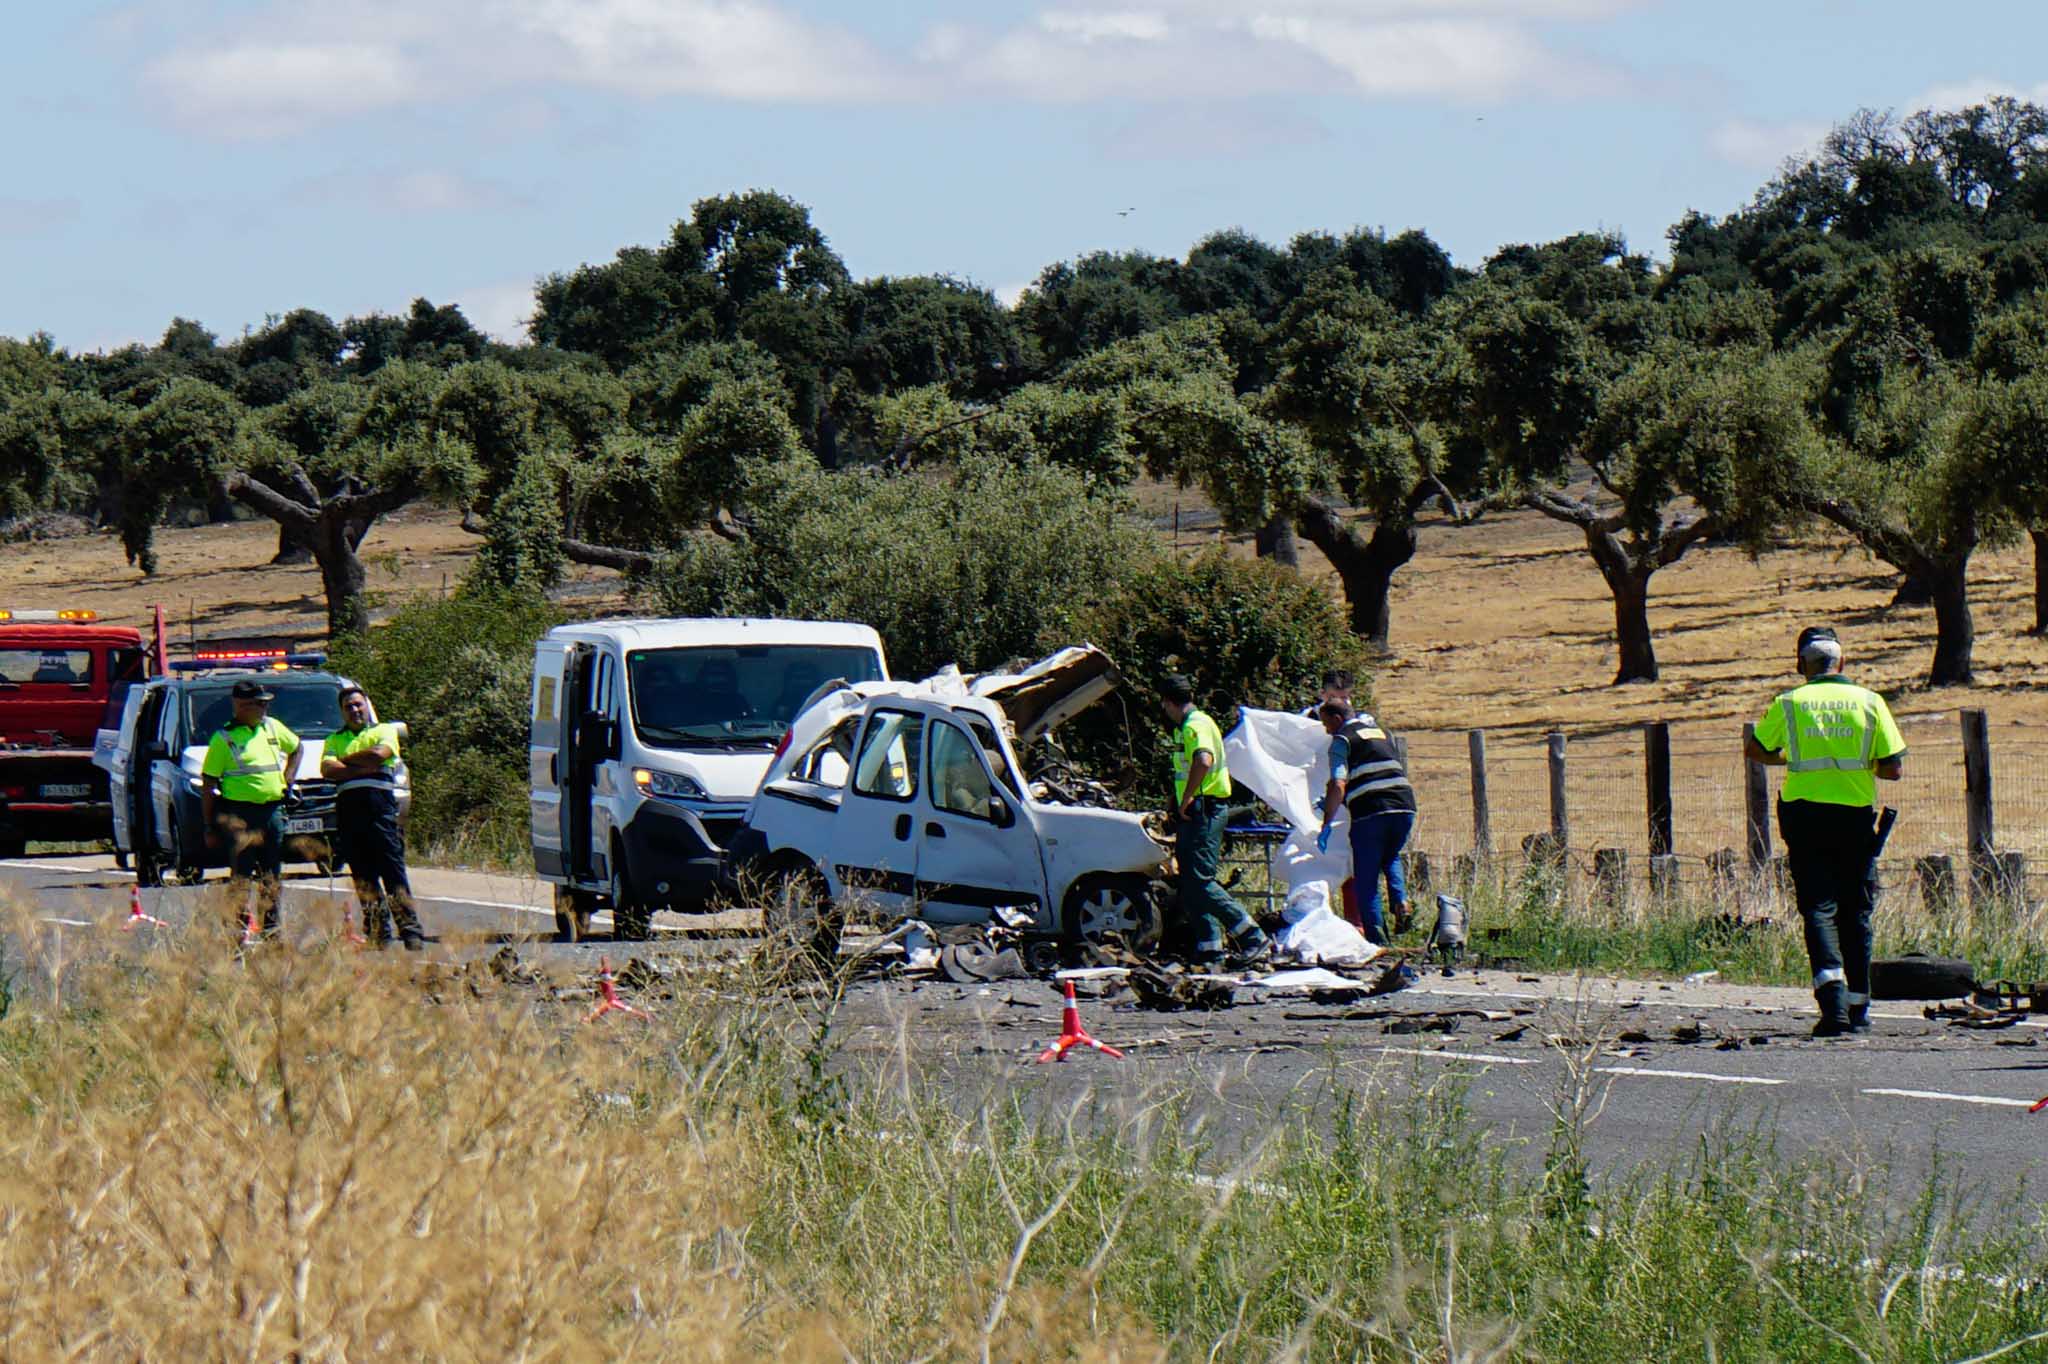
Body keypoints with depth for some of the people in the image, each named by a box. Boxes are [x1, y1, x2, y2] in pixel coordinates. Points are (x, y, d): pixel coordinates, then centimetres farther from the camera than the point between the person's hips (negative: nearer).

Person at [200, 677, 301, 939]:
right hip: (239, 814, -6)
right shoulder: (224, 738, -5)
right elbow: (208, 786, -4)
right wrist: (210, 827, -6)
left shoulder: (273, 728, 10)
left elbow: (295, 748, 32)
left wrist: (287, 781, 17)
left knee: (271, 875, 11)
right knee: (241, 873, -9)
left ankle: (270, 928, 19)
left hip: (272, 811, 6)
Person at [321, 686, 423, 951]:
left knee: (392, 868, -10)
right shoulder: (334, 740, 22)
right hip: (347, 805, 4)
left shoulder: (384, 731, 16)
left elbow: (379, 754, -6)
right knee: (363, 874, 1)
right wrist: (363, 768, -6)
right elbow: (327, 769, 3)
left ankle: (411, 931, -14)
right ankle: (378, 932, 3)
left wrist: (345, 761, 4)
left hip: (379, 802, -3)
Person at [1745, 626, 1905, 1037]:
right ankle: (1857, 1010, 16)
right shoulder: (1869, 702, 1)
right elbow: (1893, 768, -1)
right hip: (1857, 816, 1)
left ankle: (1833, 996, -26)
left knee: (1819, 910, -4)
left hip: (1806, 814, -1)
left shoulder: (1789, 704, 1)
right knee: (1855, 914, 11)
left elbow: (1754, 750, 16)